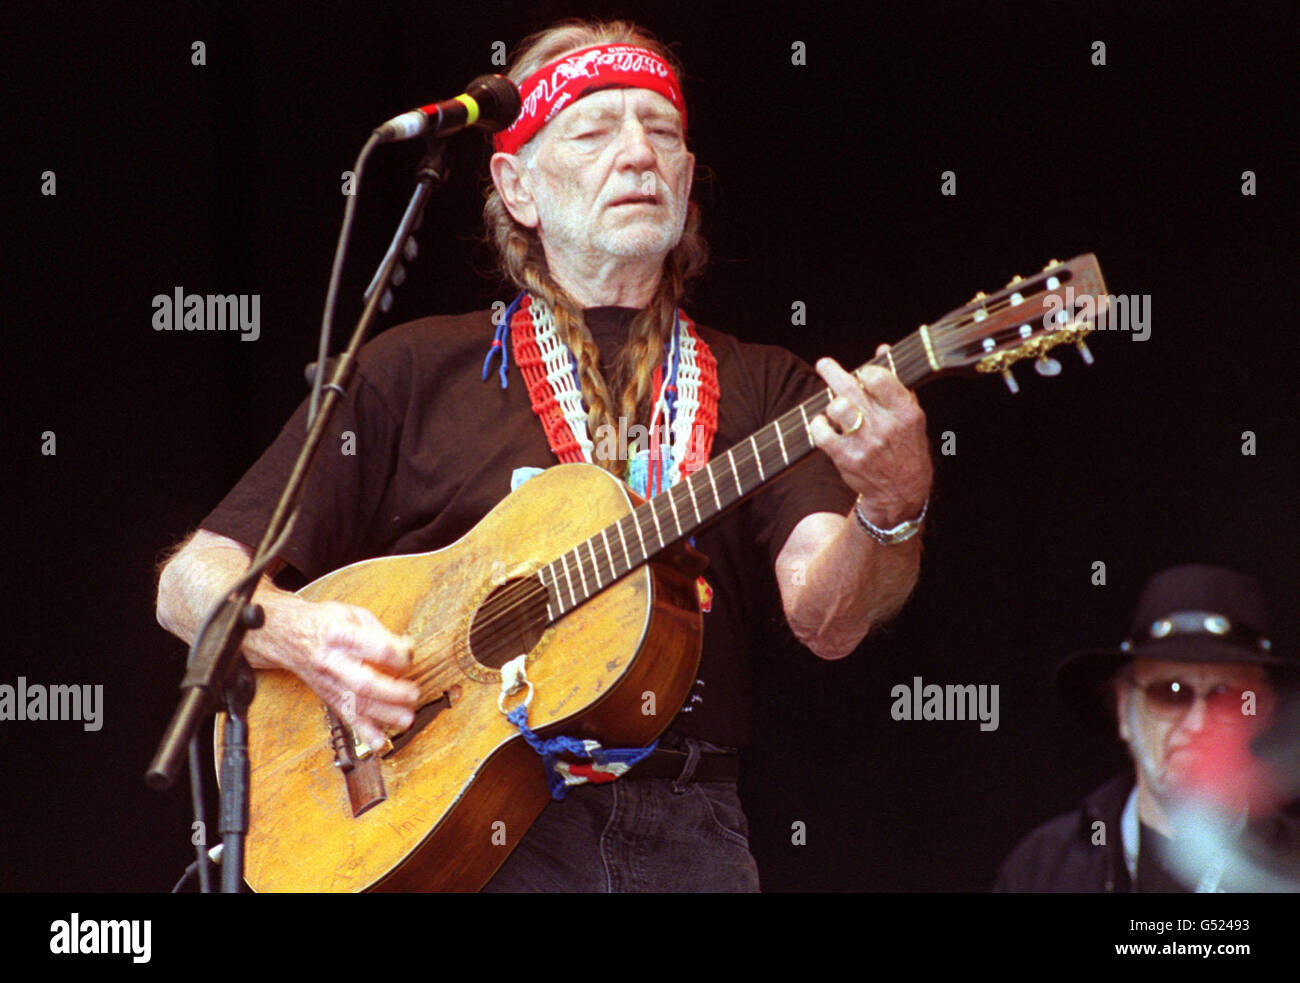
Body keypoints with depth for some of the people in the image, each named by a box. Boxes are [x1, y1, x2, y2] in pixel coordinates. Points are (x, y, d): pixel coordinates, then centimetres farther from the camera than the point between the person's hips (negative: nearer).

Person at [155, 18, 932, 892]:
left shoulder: (760, 387, 14)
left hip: (683, 840, 2)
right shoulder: (417, 370, 11)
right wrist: (298, 636, -11)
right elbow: (194, 581, 10)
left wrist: (892, 509, -23)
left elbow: (826, 622, -2)